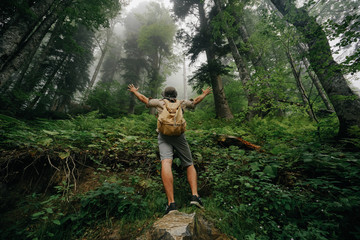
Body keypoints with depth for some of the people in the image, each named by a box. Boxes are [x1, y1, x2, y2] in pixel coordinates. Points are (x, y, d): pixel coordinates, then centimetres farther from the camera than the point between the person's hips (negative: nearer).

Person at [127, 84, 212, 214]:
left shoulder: (159, 102, 23)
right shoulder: (182, 103, 25)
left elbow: (144, 99, 35)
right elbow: (196, 101, 38)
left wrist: (134, 91, 54)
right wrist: (204, 94, 58)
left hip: (164, 135, -1)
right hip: (179, 135, 1)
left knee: (166, 163, -17)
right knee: (189, 165, 10)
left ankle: (171, 203, -27)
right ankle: (195, 195, -6)